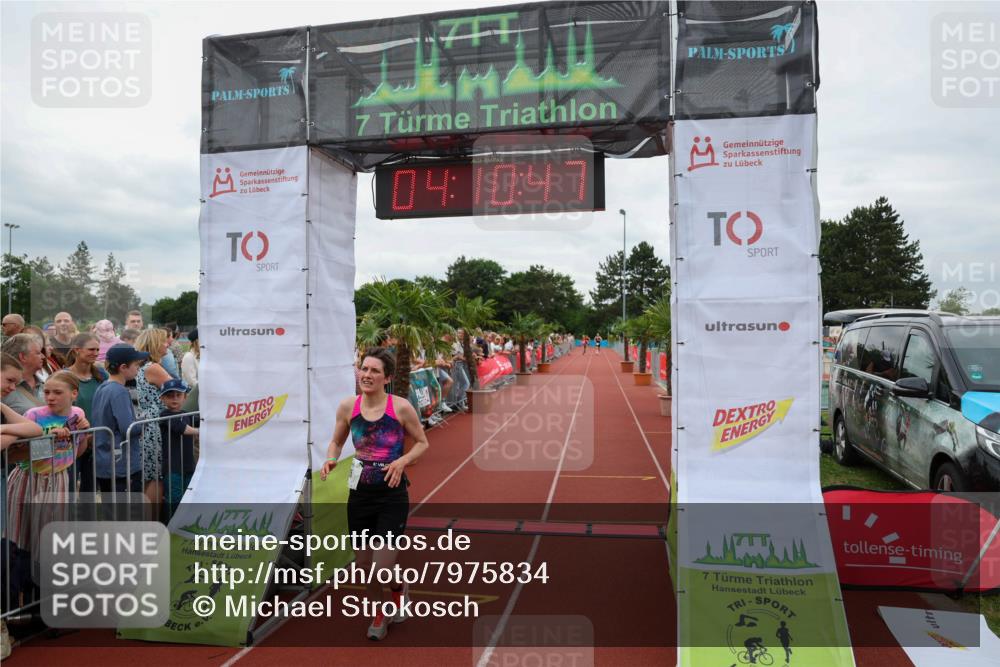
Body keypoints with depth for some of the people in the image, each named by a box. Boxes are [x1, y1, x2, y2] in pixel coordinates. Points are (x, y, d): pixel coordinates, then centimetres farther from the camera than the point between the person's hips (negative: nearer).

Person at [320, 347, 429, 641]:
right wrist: (330, 461, -8)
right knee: (363, 567, 12)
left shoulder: (401, 407, -11)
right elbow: (336, 441, 12)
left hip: (392, 497, -3)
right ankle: (381, 613, 42)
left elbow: (422, 443, 1)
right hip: (359, 495, 3)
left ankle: (400, 586, 33)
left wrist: (402, 461, -17)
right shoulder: (348, 406, -3)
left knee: (382, 569, -5)